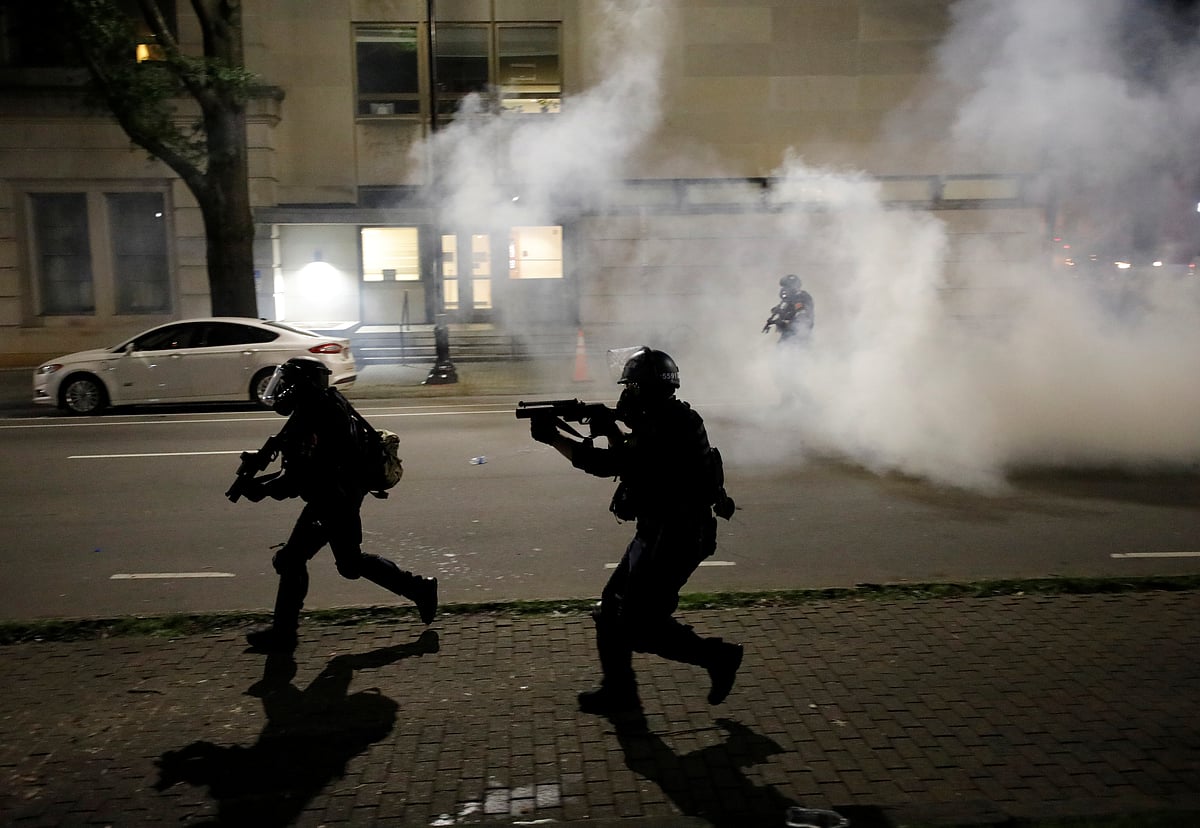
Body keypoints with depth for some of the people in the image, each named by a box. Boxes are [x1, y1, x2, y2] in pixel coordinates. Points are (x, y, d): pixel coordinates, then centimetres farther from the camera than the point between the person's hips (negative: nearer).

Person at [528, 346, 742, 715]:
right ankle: (619, 691, 25)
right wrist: (610, 429, 5)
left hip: (675, 539, -10)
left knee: (641, 625, -3)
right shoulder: (665, 421, 9)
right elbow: (632, 461, 22)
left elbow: (609, 464, -27)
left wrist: (552, 437, -19)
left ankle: (718, 656, 13)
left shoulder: (670, 428, -23)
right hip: (658, 532, 10)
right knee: (613, 610, 13)